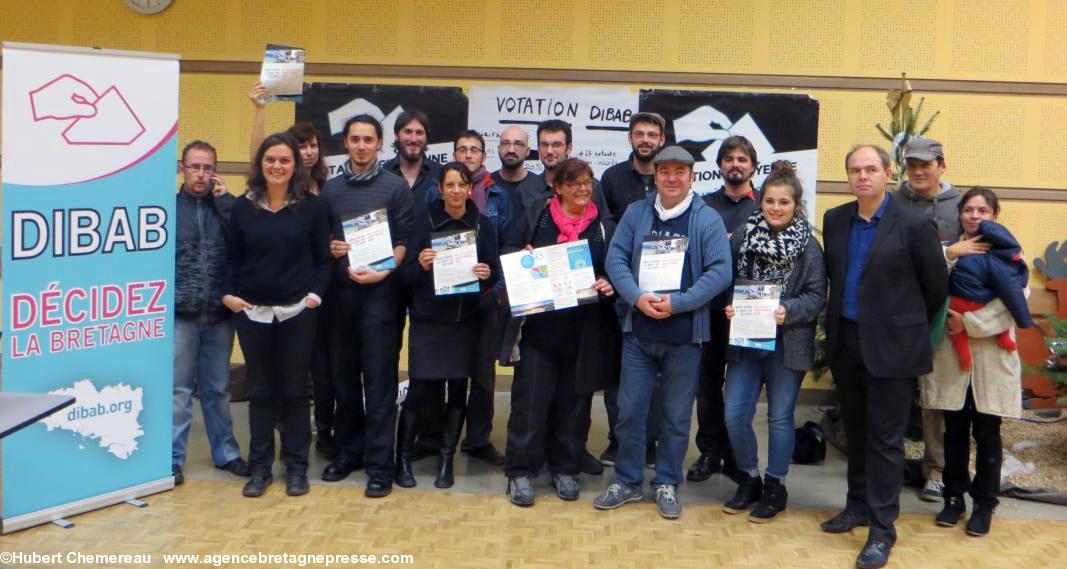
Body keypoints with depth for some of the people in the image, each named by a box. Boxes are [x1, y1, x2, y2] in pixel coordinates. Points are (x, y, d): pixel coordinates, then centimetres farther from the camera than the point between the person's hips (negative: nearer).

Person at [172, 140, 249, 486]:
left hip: (218, 314, 3)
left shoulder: (225, 206, 9)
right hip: (180, 314, -3)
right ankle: (172, 459, 10)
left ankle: (225, 453, 24)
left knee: (218, 389, 13)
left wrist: (224, 200, -7)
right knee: (178, 389, 2)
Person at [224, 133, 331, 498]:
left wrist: (316, 294, -9)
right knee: (260, 390, 8)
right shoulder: (243, 207, 4)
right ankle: (260, 467, 17)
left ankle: (296, 467, 16)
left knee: (295, 389, 5)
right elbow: (233, 258, 9)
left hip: (297, 312, -1)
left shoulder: (311, 207, 0)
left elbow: (323, 258, 3)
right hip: (252, 312, 2)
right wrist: (229, 293, -3)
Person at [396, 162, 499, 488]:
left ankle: (446, 459, 18)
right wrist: (421, 265, -23)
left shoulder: (483, 225, 5)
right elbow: (406, 274, -2)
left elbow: (495, 274, 5)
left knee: (458, 388, 5)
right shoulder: (425, 222, -1)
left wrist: (486, 274, -17)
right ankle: (403, 458, 11)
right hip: (428, 318, -2)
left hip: (465, 319, 2)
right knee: (420, 389, -4)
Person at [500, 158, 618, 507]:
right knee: (530, 399, -3)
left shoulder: (603, 227, 8)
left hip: (581, 331, 2)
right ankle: (520, 472, 7)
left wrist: (608, 285, -10)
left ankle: (564, 469, 24)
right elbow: (509, 254, 8)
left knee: (568, 401, 11)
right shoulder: (536, 216, 4)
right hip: (537, 326, -2)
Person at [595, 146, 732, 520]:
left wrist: (677, 303, -17)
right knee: (629, 410, 7)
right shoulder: (635, 214, 6)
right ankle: (627, 481, 22)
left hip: (684, 334, -2)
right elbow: (616, 258, 0)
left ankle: (667, 483, 23)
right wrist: (636, 297, -16)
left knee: (677, 415, 8)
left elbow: (720, 272, -9)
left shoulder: (707, 220, -3)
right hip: (638, 330, 2)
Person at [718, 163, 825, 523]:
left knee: (780, 417, 7)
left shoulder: (808, 246, -5)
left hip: (787, 344, -2)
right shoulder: (741, 237, 1)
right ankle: (749, 479, 24)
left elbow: (817, 296, -6)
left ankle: (775, 487, 23)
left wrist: (788, 311, -21)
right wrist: (727, 307, -11)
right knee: (734, 415, 2)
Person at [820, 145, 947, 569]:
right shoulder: (834, 220, 6)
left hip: (890, 346, -5)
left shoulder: (913, 225, -10)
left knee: (885, 439, 0)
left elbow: (937, 284, -1)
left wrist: (914, 325, 8)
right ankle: (858, 506, 31)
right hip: (845, 341, 5)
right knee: (855, 431, 16)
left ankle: (882, 529, 7)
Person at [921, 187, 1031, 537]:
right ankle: (954, 498, 21)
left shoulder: (1004, 253, 1)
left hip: (991, 357, -1)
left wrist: (970, 323, -15)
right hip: (952, 354, 2)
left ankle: (984, 504, 16)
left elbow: (1012, 303, -9)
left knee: (987, 435, 5)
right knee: (955, 432, 8)